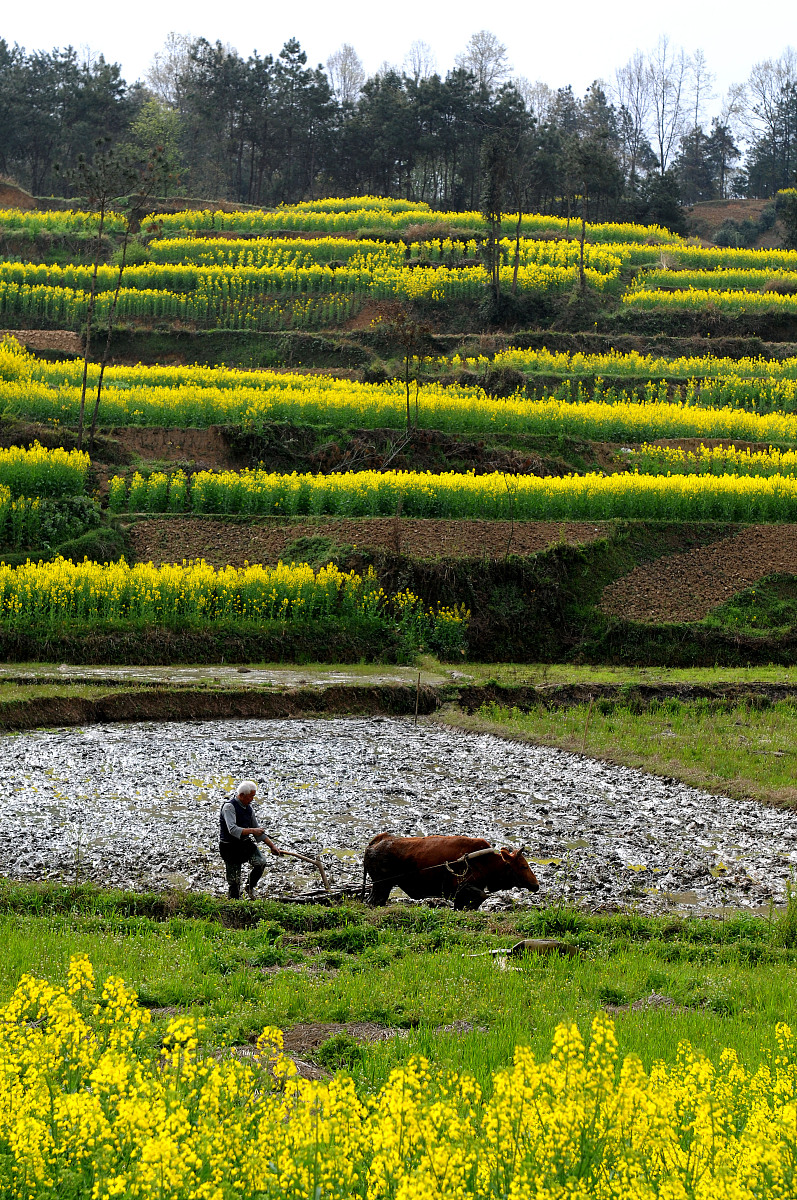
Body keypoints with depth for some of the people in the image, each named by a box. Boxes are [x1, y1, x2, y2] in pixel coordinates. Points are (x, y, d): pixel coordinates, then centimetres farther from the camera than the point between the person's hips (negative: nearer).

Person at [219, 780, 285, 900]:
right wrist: (252, 830, -28)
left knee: (261, 861, -16)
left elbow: (258, 830, 17)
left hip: (245, 843, 6)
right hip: (230, 847, -6)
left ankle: (250, 887, 6)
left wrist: (272, 846, 14)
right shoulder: (229, 807, -16)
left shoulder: (248, 808, 9)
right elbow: (233, 830, -28)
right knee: (234, 881, -5)